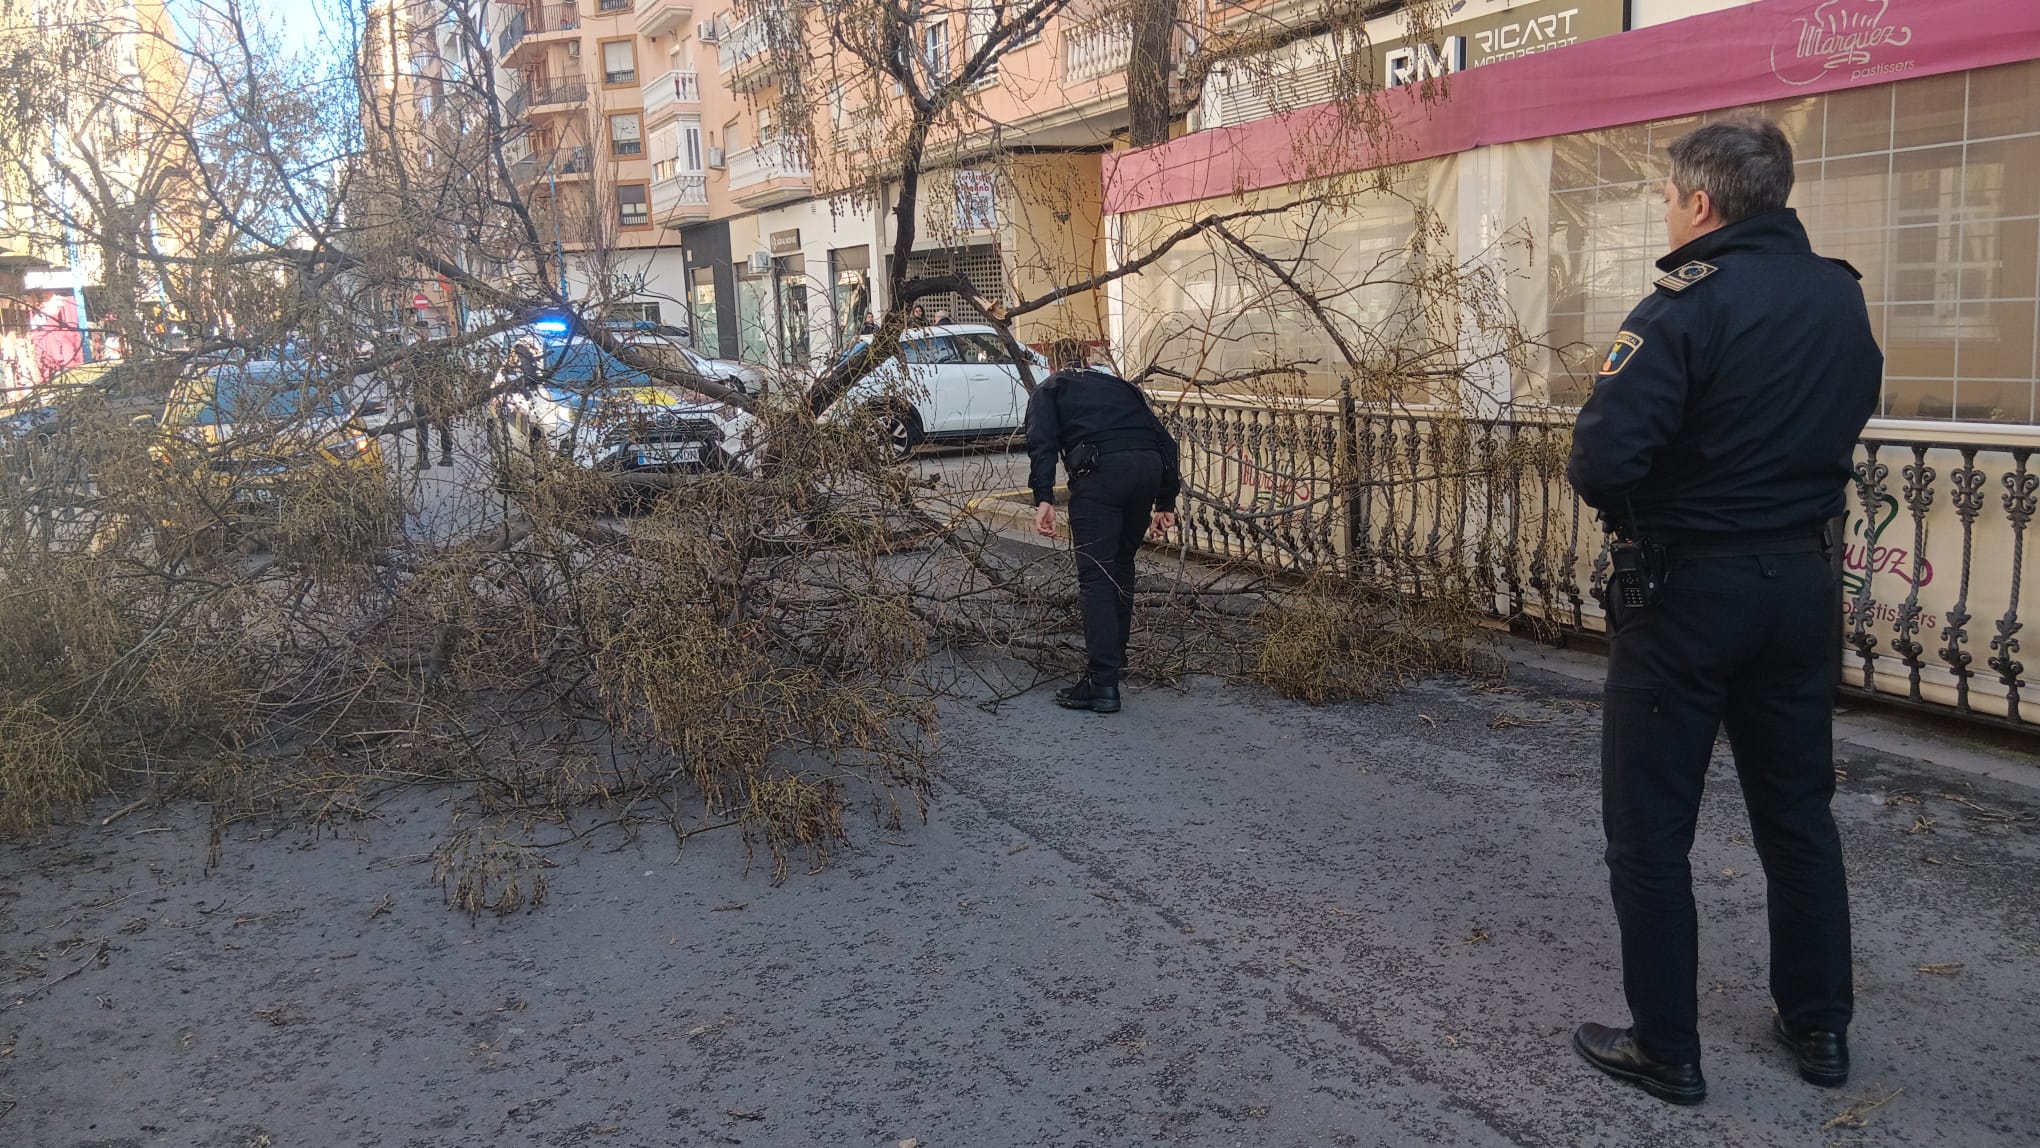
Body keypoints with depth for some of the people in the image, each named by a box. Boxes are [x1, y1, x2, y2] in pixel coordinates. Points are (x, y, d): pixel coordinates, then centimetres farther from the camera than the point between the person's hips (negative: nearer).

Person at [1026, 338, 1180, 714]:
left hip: (1101, 470, -5)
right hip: (1150, 466, 5)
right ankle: (1115, 657, 34)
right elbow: (1164, 439, 26)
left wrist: (1043, 498, -8)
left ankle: (1102, 683, -9)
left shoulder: (1049, 390, 23)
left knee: (1095, 575, -3)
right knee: (1121, 563, 23)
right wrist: (1165, 503, 26)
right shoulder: (1119, 385, 35)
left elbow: (1042, 443, 1)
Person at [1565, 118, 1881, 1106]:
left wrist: (1615, 495, -4)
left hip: (1684, 589, -7)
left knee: (1651, 830, 6)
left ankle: (1665, 1049, 15)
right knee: (1798, 813, 19)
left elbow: (1601, 461, -25)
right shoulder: (1842, 298, 5)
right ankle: (1820, 1026, 31)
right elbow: (1839, 426, 15)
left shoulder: (1690, 301, -17)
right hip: (1802, 581, 7)